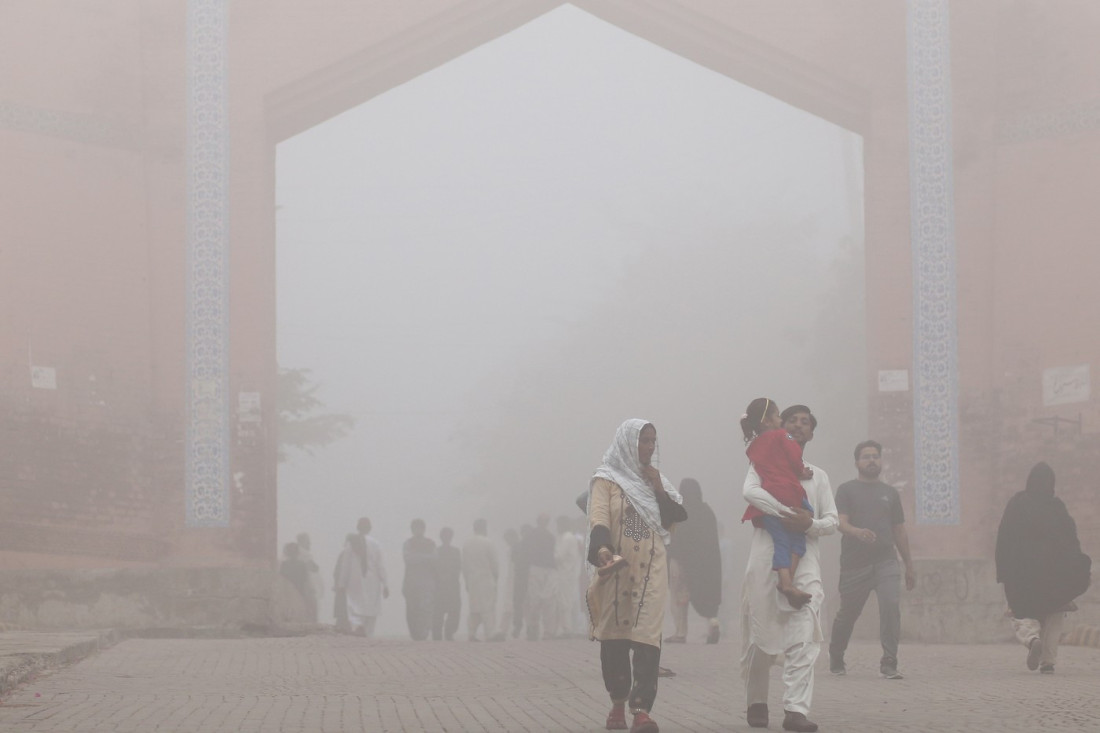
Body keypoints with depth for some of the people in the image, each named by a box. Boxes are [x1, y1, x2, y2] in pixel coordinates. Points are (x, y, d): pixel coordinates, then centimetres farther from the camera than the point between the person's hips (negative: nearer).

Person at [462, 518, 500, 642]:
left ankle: (472, 634, 5)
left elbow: (464, 565, 10)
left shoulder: (467, 544, 9)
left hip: (471, 580, 6)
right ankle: (490, 634, -10)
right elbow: (494, 563, -8)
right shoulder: (488, 543, -9)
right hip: (486, 579, -6)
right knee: (488, 607, -5)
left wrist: (467, 580, 15)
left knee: (474, 608, 10)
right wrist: (496, 576, 6)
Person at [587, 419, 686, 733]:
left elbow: (676, 519, 11)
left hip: (650, 570, 3)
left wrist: (659, 490, -1)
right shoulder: (607, 479, 2)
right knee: (614, 636, 2)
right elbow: (599, 518, -13)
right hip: (616, 569, -3)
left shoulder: (655, 480, 17)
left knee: (647, 637, -10)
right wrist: (601, 549, -31)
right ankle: (618, 703, 17)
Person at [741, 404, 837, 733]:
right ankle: (757, 703, 17)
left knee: (803, 637, -14)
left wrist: (809, 524, -9)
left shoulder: (818, 477, 21)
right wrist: (790, 513, -18)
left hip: (805, 557, 2)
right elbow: (751, 492, -11)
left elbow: (832, 521, 13)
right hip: (766, 554, -2)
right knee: (759, 635, -1)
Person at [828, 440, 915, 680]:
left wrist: (909, 566, 21)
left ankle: (889, 663, -18)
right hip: (855, 563, -2)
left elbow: (899, 531, 22)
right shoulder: (847, 490, 6)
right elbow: (841, 522, -9)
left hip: (886, 561, 2)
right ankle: (836, 658, 30)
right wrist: (858, 532, -31)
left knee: (891, 606, -19)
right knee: (847, 614, 7)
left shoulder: (890, 493, 18)